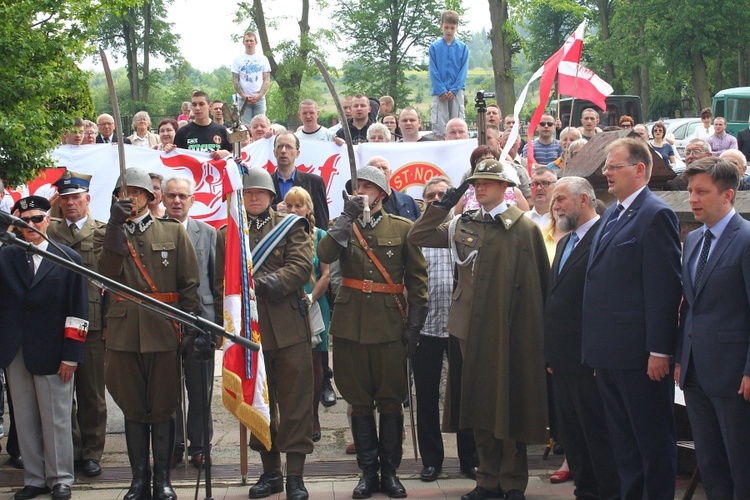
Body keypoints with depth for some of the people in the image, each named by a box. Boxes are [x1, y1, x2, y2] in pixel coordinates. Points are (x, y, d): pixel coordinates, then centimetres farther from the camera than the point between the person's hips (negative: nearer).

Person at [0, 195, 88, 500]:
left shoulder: (68, 259, 1)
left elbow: (77, 311, -2)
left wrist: (71, 354, -8)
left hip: (51, 354, -3)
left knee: (56, 420, 4)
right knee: (25, 421, 8)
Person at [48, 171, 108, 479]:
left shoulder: (103, 232, 3)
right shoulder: (49, 232, 10)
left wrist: (109, 321, -5)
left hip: (92, 323, -2)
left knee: (92, 393, 5)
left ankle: (91, 452, 15)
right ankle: (68, 450, 17)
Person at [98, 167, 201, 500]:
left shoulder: (173, 231, 7)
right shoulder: (112, 234, 12)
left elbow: (190, 282, 4)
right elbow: (106, 274, -8)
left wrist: (191, 325, -4)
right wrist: (115, 226, -13)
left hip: (163, 330, -2)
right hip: (123, 331, 2)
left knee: (163, 407, 2)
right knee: (133, 408, 7)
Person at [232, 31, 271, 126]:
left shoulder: (263, 59, 9)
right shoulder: (238, 59, 7)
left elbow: (267, 80, 6)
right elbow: (235, 80, 3)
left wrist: (259, 95, -9)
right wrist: (244, 96, -9)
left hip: (260, 98, 1)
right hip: (244, 99, -1)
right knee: (246, 126, -7)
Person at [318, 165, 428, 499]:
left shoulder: (402, 228, 5)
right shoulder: (344, 227, 10)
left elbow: (417, 278, 5)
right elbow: (325, 255, -11)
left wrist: (414, 324, -1)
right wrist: (347, 218, -13)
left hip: (390, 323, -1)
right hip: (351, 324, 2)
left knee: (390, 400, 2)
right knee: (359, 401, 6)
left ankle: (389, 471, 12)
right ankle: (368, 471, 13)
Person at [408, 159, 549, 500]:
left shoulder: (525, 228, -2)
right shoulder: (461, 225, 10)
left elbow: (542, 280, -1)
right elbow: (417, 237, 7)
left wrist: (540, 326, -2)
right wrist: (443, 205, -1)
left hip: (510, 331, -4)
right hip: (472, 328, 4)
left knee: (509, 404, 2)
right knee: (480, 406, 10)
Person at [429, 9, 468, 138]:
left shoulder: (462, 47, 5)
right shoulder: (434, 47, 4)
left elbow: (464, 70, 2)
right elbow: (433, 71, 0)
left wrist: (454, 89, -9)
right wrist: (441, 90, -10)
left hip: (457, 91, 1)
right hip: (439, 91, -1)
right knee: (438, 124, -4)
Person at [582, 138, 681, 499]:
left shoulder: (655, 215, -12)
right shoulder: (612, 215, 16)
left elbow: (664, 288, -17)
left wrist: (659, 351, -20)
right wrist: (596, 347, 16)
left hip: (639, 355, -9)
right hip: (609, 353, 9)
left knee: (653, 441, 1)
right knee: (622, 441, 16)